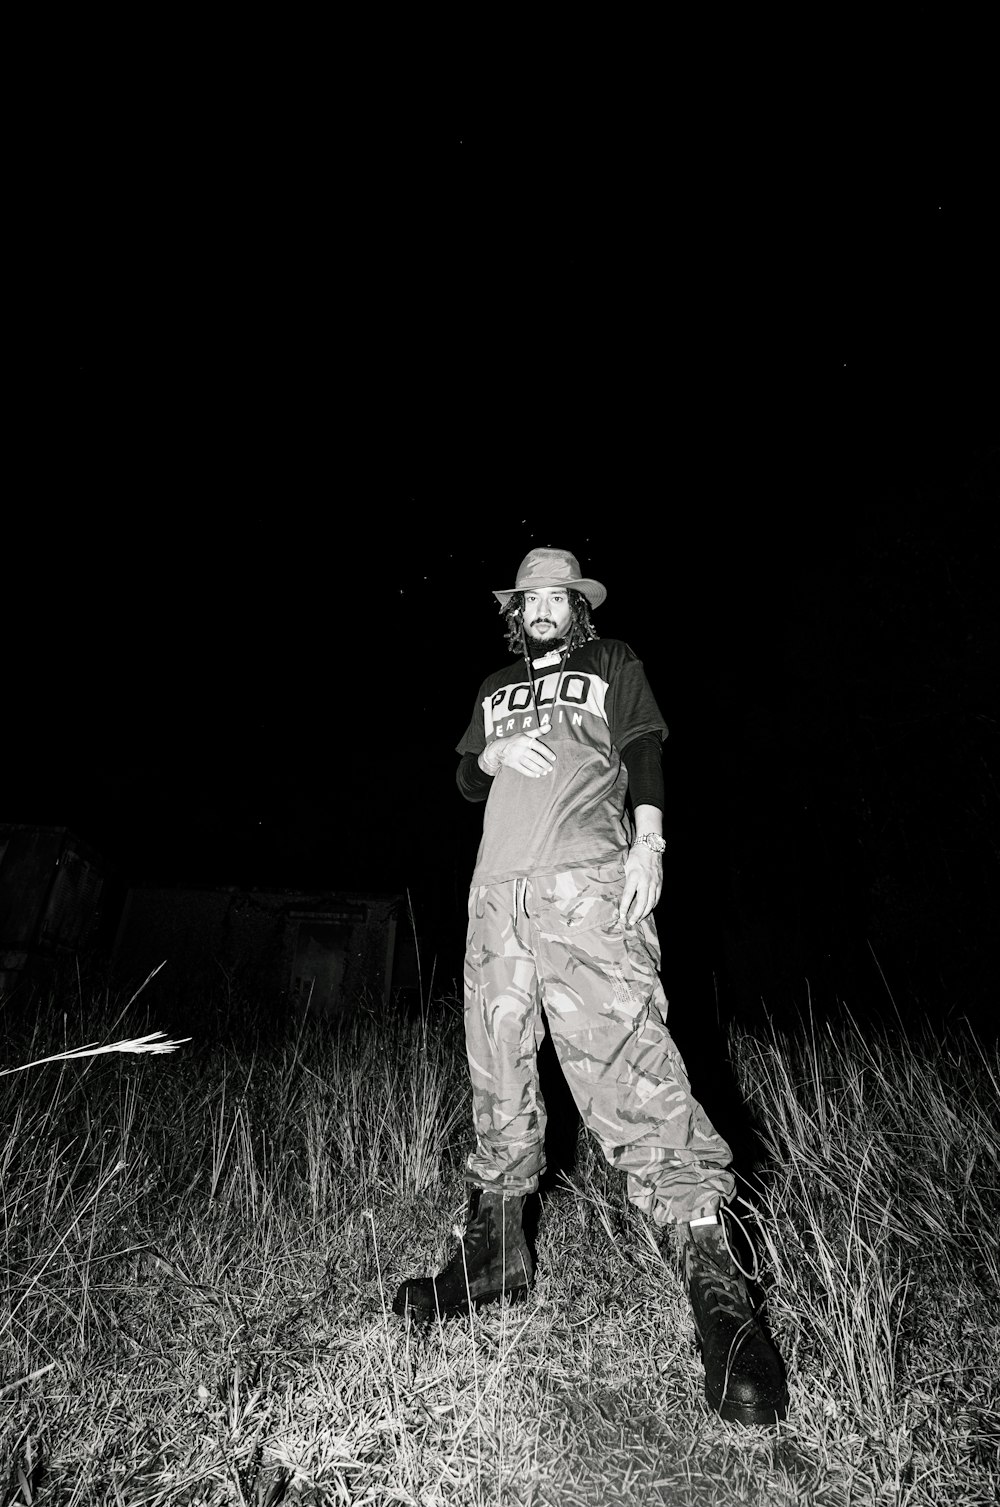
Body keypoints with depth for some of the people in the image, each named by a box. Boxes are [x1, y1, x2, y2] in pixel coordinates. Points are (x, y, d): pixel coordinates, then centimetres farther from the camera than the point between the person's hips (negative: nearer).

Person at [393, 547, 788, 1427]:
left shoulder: (614, 664, 18)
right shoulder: (494, 689, 29)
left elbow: (644, 759, 7)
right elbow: (465, 779, 25)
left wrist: (649, 842, -8)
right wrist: (495, 756, 2)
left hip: (587, 878, -4)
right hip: (498, 887, 5)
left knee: (626, 1060, -16)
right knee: (497, 1068, 7)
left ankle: (716, 1279, -8)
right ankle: (497, 1247, 22)